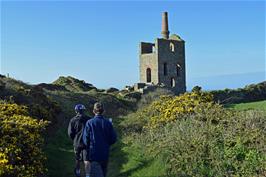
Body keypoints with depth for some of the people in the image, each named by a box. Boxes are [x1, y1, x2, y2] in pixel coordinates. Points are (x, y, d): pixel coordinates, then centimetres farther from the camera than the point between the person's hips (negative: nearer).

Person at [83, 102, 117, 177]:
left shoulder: (90, 122, -12)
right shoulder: (108, 123, -6)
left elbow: (86, 139, -10)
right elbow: (113, 139, -3)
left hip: (93, 154, -3)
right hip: (105, 154, 3)